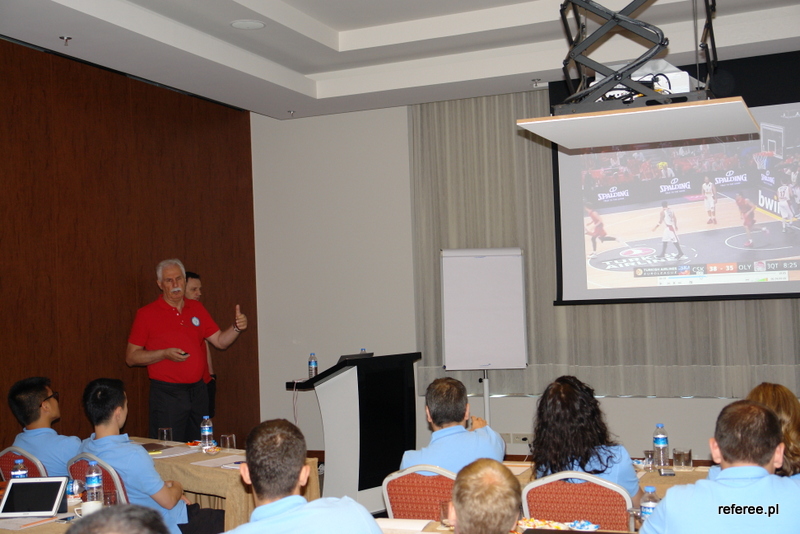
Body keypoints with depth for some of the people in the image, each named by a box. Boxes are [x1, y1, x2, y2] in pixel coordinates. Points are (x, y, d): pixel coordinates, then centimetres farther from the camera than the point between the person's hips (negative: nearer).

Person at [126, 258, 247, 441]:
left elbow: (220, 341, 10)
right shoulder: (147, 313, -3)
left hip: (198, 391, 5)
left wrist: (236, 328, -10)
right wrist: (165, 354, -17)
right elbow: (131, 357, -4)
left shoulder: (196, 308, 11)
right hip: (166, 393, -5)